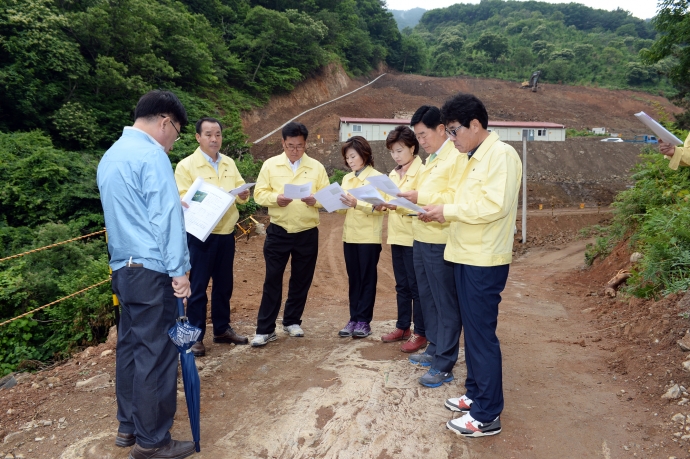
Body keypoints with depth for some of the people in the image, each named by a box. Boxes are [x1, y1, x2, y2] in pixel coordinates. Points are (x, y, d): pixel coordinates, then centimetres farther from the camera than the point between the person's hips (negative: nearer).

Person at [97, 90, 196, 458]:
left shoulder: (111, 155, 14)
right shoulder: (151, 155, -15)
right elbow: (166, 218, -18)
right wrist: (179, 270, -15)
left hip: (123, 269, 10)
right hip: (151, 271, -9)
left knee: (130, 347, 16)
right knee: (156, 355, 0)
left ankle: (129, 426, 29)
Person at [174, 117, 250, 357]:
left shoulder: (229, 163, 10)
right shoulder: (186, 165, -7)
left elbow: (240, 189, 11)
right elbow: (182, 200, -13)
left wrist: (243, 195, -12)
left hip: (226, 232, 6)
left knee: (224, 284, 15)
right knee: (198, 286, 2)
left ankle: (222, 329, 29)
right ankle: (195, 336, 13)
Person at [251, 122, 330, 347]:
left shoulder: (316, 167, 4)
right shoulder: (270, 165, 2)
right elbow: (259, 194, -1)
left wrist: (315, 200, -20)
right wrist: (276, 198, -21)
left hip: (307, 233, 2)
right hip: (278, 232, -1)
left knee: (301, 281, 11)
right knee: (272, 280, 0)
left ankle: (292, 321, 28)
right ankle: (265, 329, 7)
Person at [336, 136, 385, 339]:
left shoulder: (376, 177, -6)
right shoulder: (347, 178, 13)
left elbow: (378, 208, -16)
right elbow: (344, 209, 12)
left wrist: (357, 203, -29)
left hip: (369, 236, -6)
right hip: (350, 235, 6)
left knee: (367, 278, 3)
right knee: (353, 279, 10)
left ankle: (364, 320, 9)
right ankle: (354, 319, 17)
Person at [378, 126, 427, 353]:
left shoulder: (421, 172, -11)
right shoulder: (393, 174, 14)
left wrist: (397, 205, -31)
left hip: (413, 237, -8)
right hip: (396, 236, 8)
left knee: (416, 287, 1)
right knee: (401, 286, 16)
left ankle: (420, 333, 10)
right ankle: (403, 327, 27)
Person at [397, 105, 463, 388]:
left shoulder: (456, 157, -14)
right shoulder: (431, 160, 18)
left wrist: (421, 197, -24)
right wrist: (408, 200, 6)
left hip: (441, 242, -10)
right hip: (421, 239, 10)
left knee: (445, 303, 0)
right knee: (428, 299, 18)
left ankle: (444, 366, 9)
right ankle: (435, 350, 32)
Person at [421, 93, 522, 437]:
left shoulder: (501, 154, -13)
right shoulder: (476, 158, 16)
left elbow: (494, 205, -23)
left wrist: (448, 211, -16)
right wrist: (441, 212, 2)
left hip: (484, 260, -10)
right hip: (467, 257, 10)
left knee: (482, 334, -3)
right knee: (472, 330, 17)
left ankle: (487, 415, 9)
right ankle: (475, 395, 30)